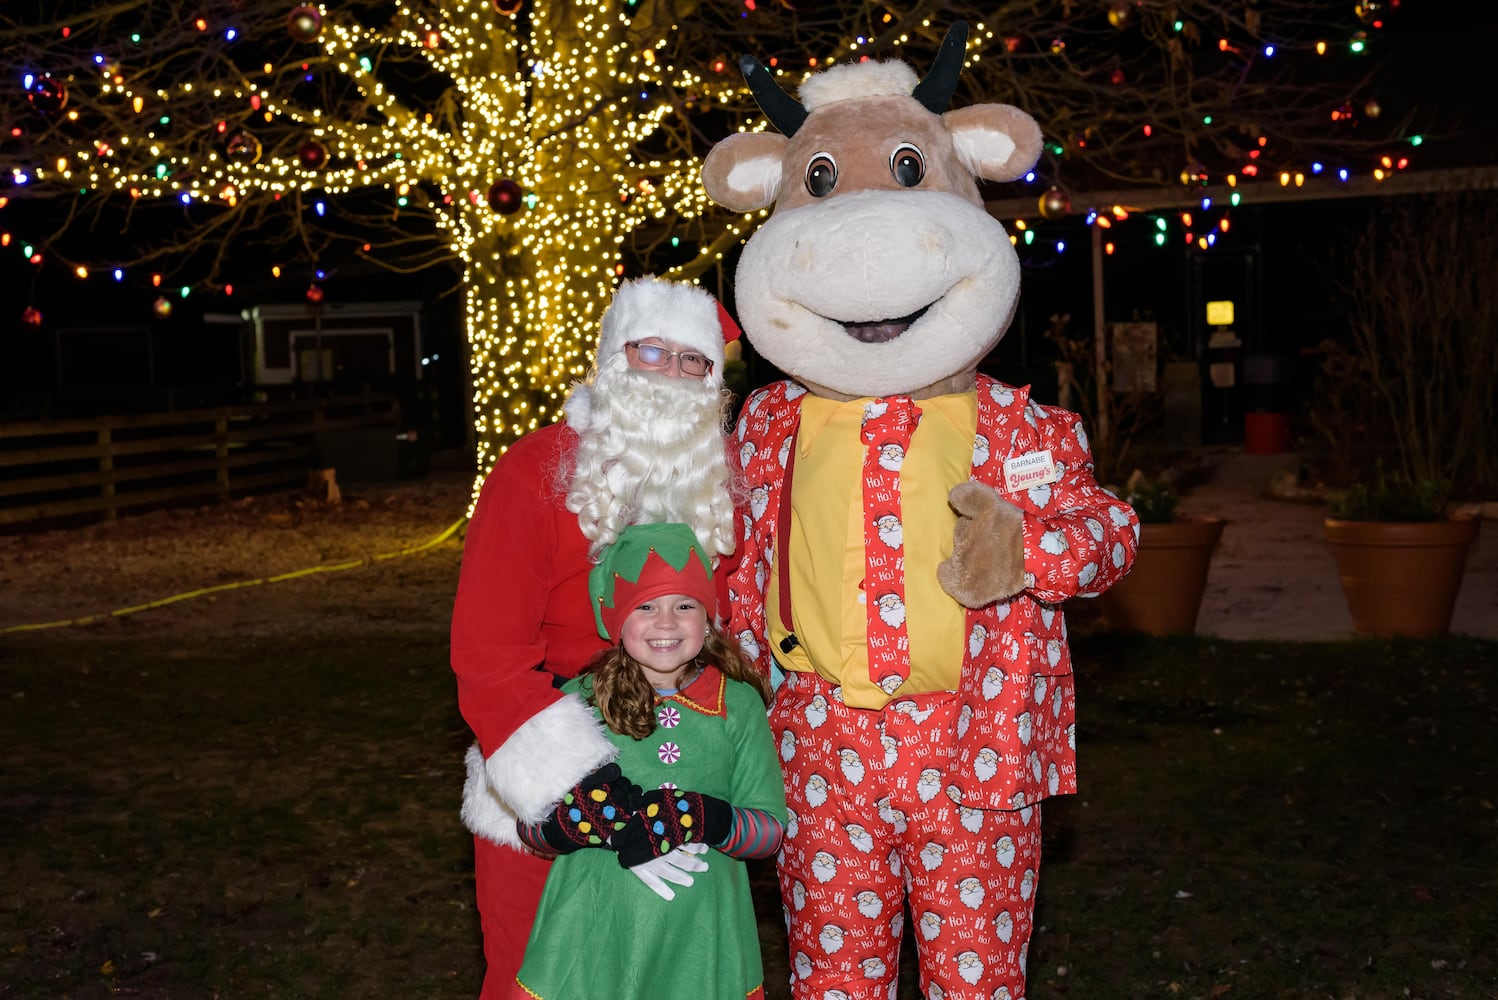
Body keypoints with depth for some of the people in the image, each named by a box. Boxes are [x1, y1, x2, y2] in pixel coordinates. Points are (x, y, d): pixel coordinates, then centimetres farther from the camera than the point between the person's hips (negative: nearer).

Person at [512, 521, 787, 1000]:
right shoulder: (578, 701, -2)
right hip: (596, 930, 0)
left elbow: (770, 828, -1)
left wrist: (709, 821, -20)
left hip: (701, 936, 1)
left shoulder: (738, 704, -1)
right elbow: (529, 823, 0)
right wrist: (581, 818, -21)